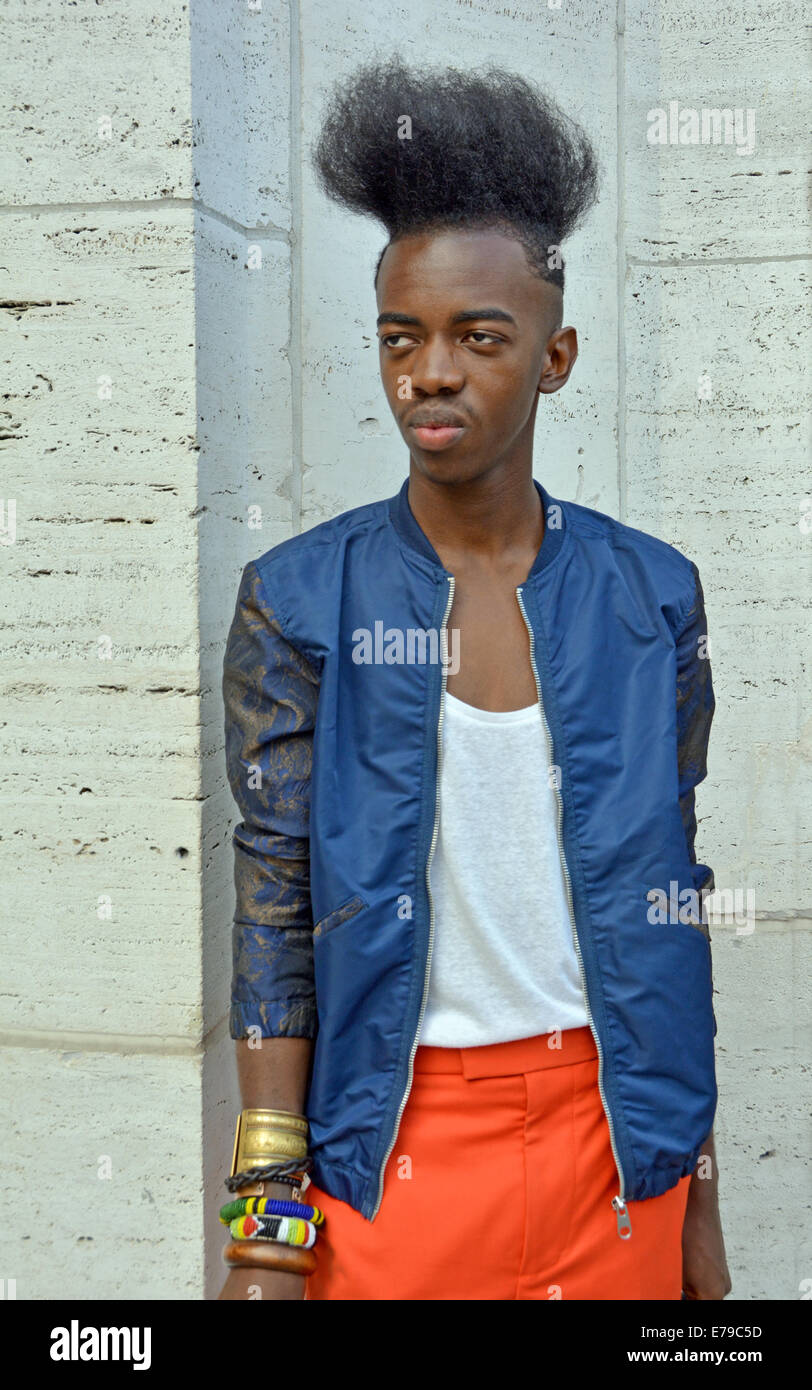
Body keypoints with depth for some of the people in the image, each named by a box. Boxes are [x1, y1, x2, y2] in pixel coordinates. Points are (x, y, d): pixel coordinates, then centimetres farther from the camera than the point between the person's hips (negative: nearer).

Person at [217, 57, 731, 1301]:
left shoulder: (651, 596, -2)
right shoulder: (301, 601, -7)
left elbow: (670, 891, 3)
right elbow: (273, 905, -7)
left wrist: (698, 1195, 5)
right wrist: (269, 1226, -10)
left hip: (608, 1131, 2)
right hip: (392, 1139, -1)